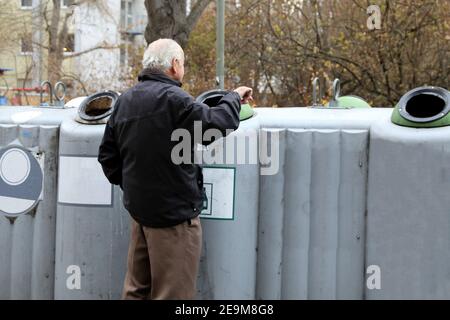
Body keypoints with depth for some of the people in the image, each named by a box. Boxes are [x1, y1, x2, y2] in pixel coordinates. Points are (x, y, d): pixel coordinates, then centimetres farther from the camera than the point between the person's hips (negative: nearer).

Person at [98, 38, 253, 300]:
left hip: (139, 208, 8)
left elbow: (108, 155, 14)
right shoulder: (172, 98, -17)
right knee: (173, 292, -1)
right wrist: (234, 98, -3)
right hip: (174, 212, -8)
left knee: (136, 289, 16)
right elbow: (216, 123, -20)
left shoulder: (124, 101, 9)